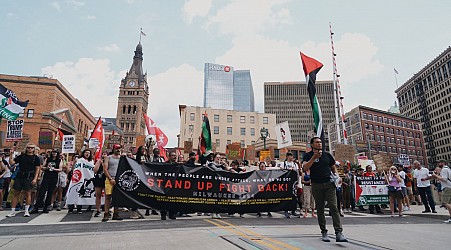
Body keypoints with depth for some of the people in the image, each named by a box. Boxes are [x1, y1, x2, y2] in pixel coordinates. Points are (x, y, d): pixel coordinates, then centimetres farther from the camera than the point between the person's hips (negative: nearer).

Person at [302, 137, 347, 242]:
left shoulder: (327, 155, 13)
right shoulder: (308, 155, 4)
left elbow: (333, 168, 22)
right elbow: (305, 168, -12)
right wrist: (314, 157, -19)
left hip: (329, 184, 1)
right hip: (316, 185, -1)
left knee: (334, 207, -9)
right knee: (320, 209, 6)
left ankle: (339, 233, -10)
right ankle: (324, 232, 17)